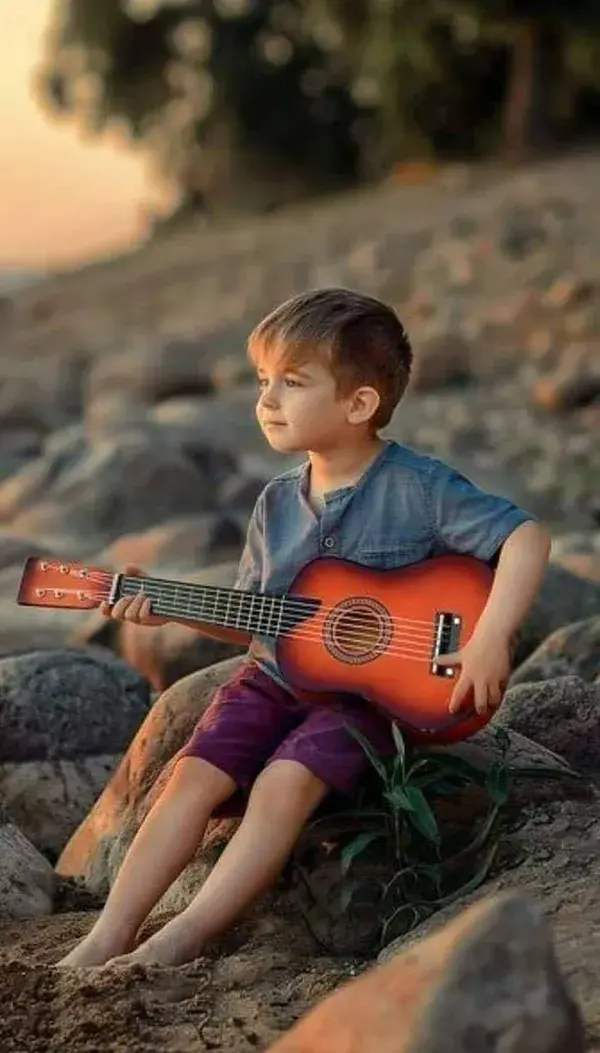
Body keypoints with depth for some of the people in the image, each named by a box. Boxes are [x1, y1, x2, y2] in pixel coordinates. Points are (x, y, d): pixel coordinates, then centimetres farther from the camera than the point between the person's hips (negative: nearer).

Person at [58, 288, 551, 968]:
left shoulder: (417, 488, -11)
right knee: (194, 775, -15)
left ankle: (181, 941, -25)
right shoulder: (278, 503, 7)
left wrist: (489, 641, -27)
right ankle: (108, 939, -15)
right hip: (278, 677, 5)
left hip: (373, 689, -5)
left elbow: (526, 538, -17)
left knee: (284, 784, -28)